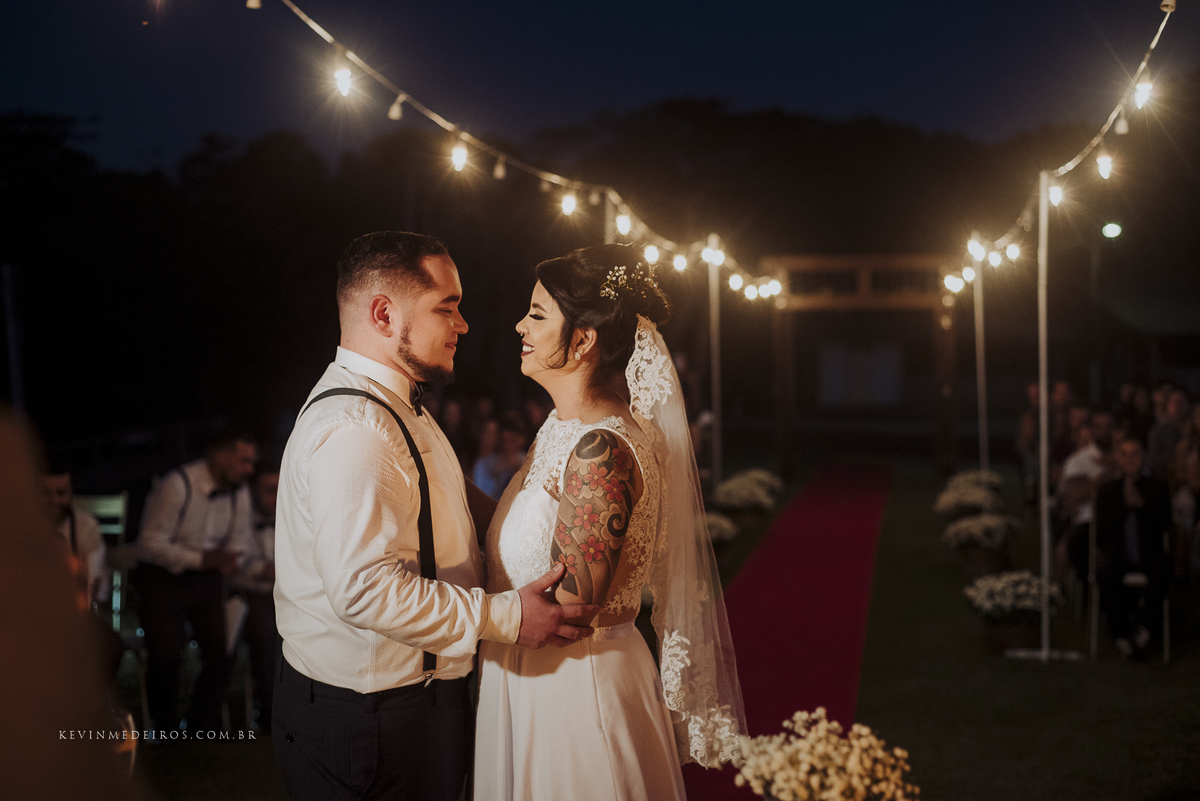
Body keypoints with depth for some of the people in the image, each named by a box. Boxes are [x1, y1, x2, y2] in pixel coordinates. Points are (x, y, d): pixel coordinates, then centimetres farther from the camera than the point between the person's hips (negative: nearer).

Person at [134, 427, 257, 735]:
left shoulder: (239, 491, 0)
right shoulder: (177, 486, -19)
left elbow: (237, 547, 11)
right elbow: (150, 545, -20)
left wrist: (226, 561, -13)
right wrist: (201, 559, -27)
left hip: (206, 577, 5)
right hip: (163, 577, -5)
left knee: (219, 655, -7)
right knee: (165, 657, -14)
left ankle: (202, 730, 12)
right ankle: (167, 734, 9)